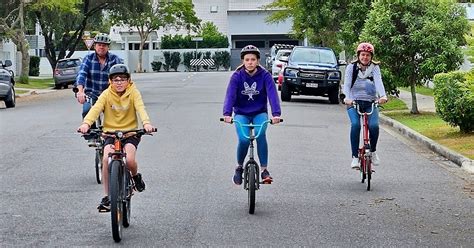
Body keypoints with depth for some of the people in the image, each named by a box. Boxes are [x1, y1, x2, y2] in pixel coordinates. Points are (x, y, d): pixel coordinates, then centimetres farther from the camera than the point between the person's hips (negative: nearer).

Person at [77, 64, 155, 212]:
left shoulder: (133, 93, -4)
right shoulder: (107, 94, -3)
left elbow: (140, 108, -21)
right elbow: (96, 108, -19)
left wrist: (146, 123, -43)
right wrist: (86, 123, -39)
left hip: (130, 133, -1)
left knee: (129, 160, -25)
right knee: (106, 159, -22)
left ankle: (135, 176, 13)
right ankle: (107, 197, -8)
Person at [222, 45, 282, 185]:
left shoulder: (265, 75, -12)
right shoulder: (237, 76, -12)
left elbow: (272, 94, -23)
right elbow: (230, 95, -23)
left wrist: (276, 114, -39)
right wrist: (227, 114, -41)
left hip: (260, 113, 0)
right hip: (241, 113, 0)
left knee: (261, 134, -29)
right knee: (244, 140, -23)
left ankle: (264, 170, -19)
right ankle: (239, 168, 5)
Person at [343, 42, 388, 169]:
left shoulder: (374, 68, 5)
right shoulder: (351, 67, 3)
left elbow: (378, 82, -13)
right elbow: (346, 84, -10)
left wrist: (383, 96, -33)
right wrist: (347, 98, -30)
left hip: (370, 103, 1)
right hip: (354, 102, -1)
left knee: (374, 125, -24)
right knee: (355, 124, -27)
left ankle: (373, 151, 3)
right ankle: (355, 156, -19)